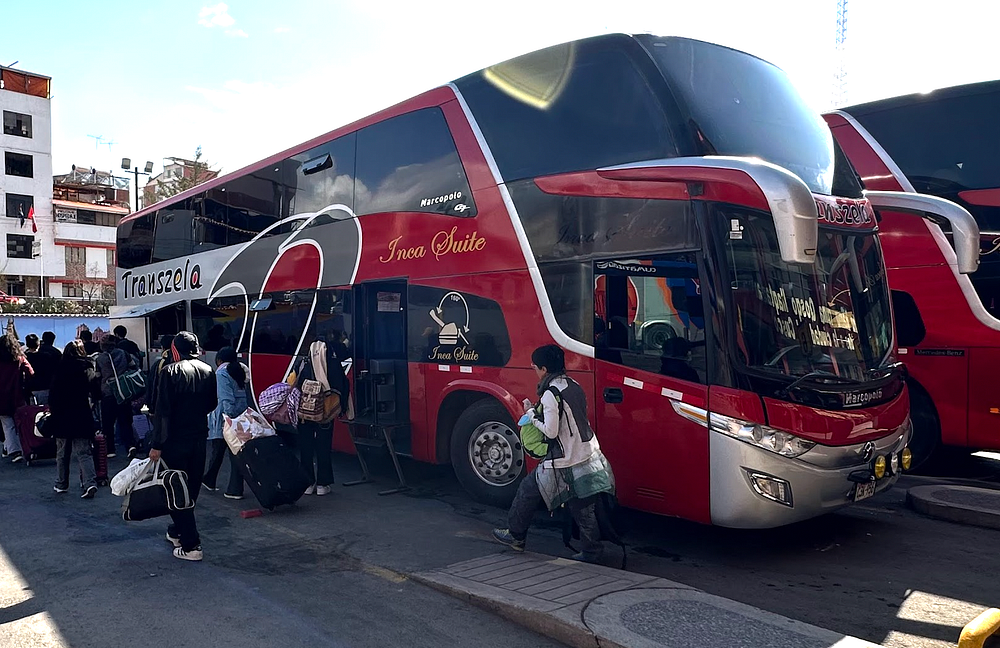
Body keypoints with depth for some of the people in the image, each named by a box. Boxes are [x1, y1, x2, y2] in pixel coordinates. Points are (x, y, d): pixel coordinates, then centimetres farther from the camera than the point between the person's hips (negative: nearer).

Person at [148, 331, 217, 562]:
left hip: (176, 439, -5)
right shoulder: (208, 371, 3)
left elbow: (162, 411, -16)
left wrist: (157, 444, -14)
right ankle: (178, 531, 34)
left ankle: (190, 545, 1)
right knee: (192, 489, 17)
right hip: (199, 437, 5)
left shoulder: (170, 371, -13)